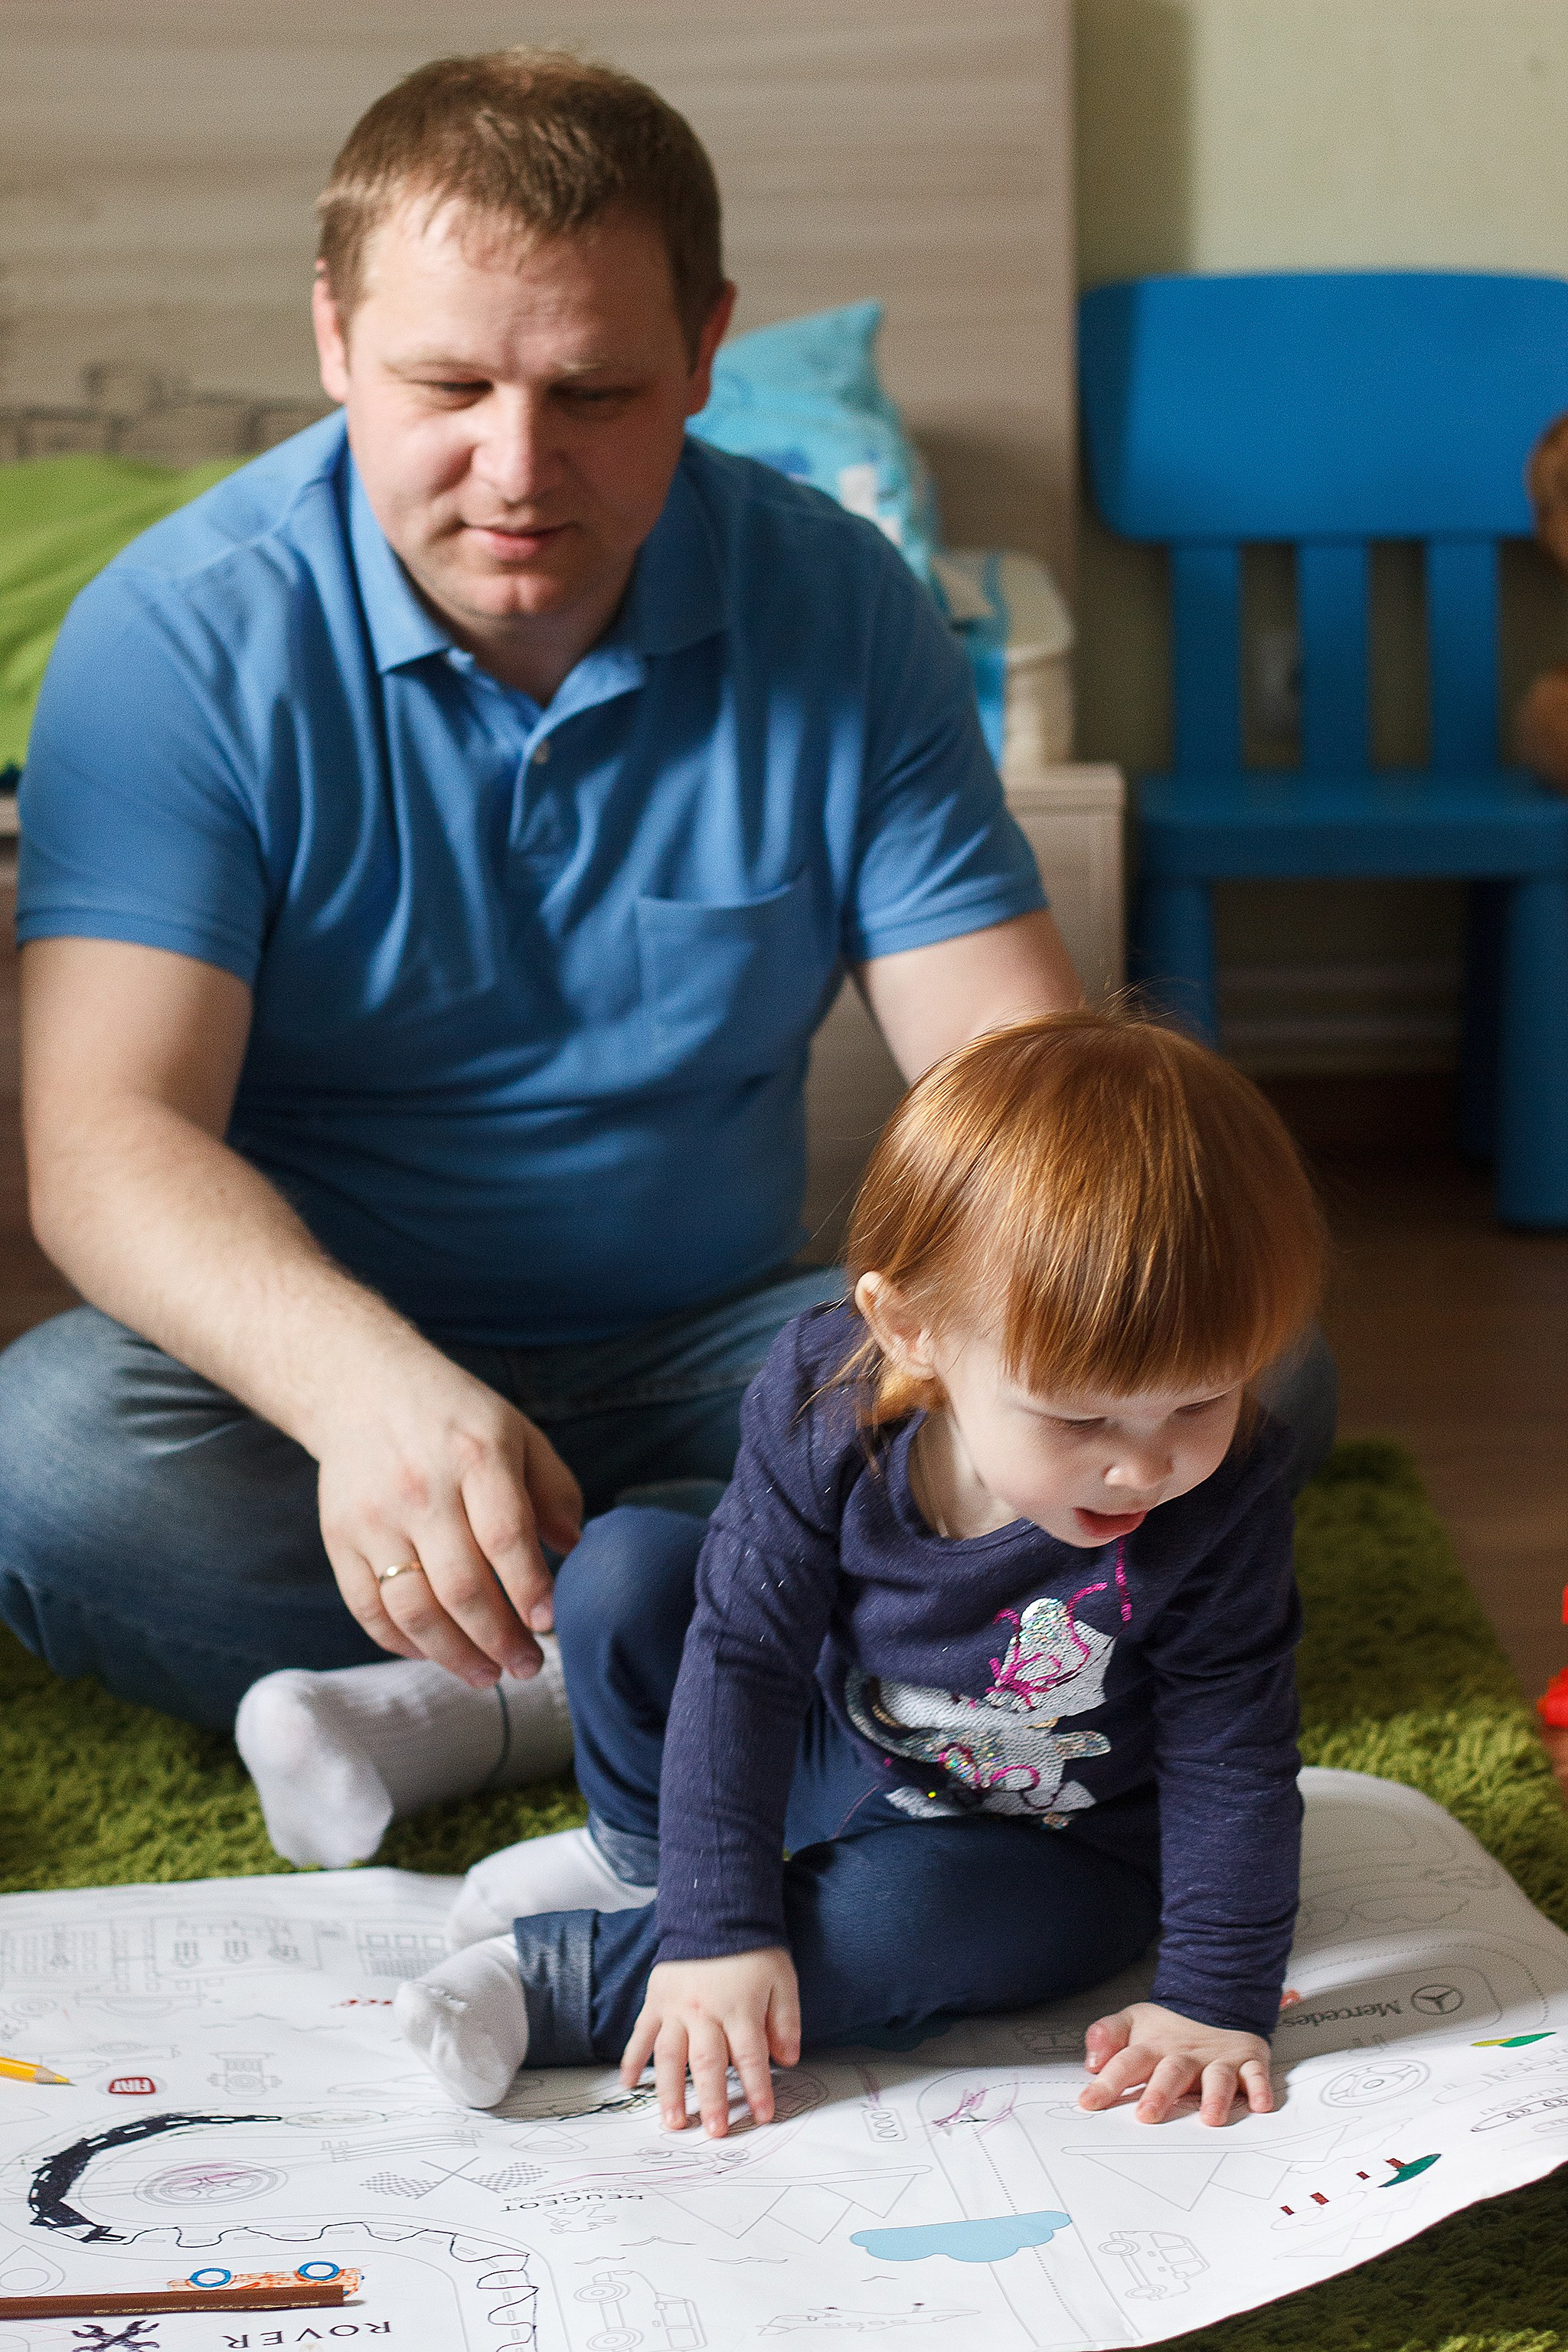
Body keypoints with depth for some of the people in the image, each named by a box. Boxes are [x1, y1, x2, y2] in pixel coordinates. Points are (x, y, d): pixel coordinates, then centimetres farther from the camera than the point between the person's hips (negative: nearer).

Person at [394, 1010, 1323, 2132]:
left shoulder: (1220, 1508, -30)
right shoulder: (823, 1406, -27)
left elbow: (1233, 1758, -21)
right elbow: (741, 1659, -23)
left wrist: (1219, 2002, -24)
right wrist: (716, 1923, -29)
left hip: (1051, 1857, -2)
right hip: (840, 1756, 3)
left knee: (900, 1910, -35)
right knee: (624, 1568, -14)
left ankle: (555, 1980, -22)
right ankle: (645, 1852, 8)